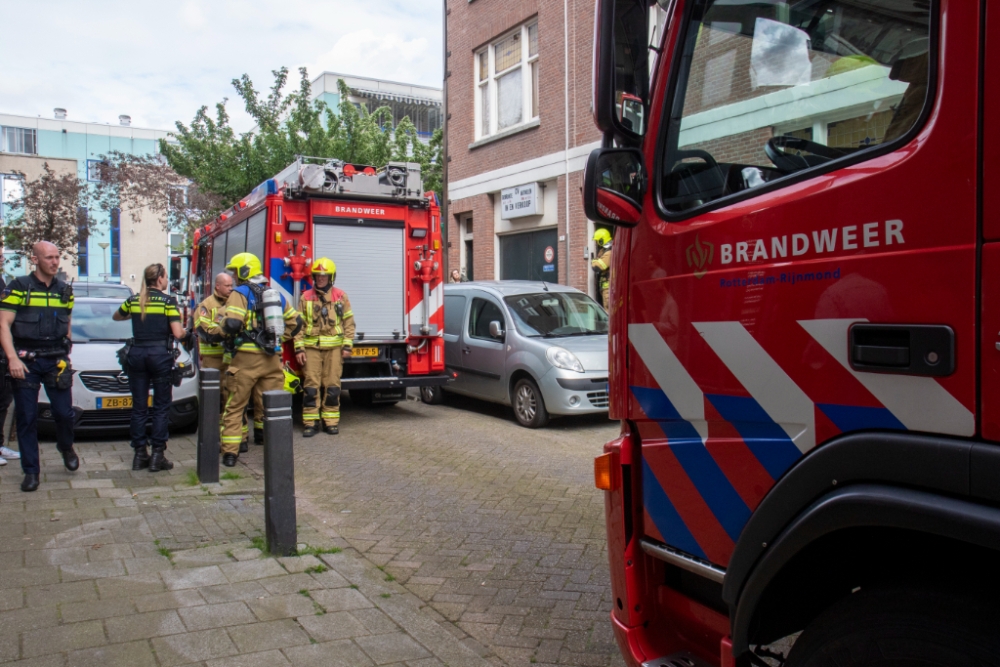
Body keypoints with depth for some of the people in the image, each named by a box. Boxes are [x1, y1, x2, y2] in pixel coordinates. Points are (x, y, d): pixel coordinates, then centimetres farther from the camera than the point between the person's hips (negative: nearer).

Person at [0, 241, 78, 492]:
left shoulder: (65, 290, 9)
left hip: (56, 360, 3)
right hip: (26, 361, -3)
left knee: (64, 413, 0)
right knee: (27, 418, 1)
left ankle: (66, 448, 30)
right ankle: (31, 471, 9)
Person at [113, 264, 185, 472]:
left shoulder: (133, 300, 7)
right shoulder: (168, 301, -6)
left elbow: (116, 317, 26)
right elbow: (177, 334, -12)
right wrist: (185, 330, 9)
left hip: (137, 353, 4)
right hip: (160, 354, -4)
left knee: (139, 407, 10)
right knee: (161, 407, 3)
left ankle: (139, 454, 13)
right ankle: (157, 455, 2)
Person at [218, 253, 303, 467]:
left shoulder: (240, 294, -5)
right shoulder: (275, 295, 15)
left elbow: (231, 324, -17)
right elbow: (294, 321, 19)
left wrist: (224, 324, 4)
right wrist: (280, 339, 24)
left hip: (247, 358, -5)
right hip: (273, 359, 5)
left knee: (234, 407, 6)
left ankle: (230, 452, 7)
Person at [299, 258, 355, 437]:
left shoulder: (340, 296, 5)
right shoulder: (306, 297, 6)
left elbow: (348, 322, 5)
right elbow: (299, 324, 6)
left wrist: (347, 346, -1)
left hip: (334, 347, 0)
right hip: (312, 347, 0)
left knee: (332, 385, 4)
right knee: (311, 385, 0)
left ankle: (331, 421, 13)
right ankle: (309, 422, 6)